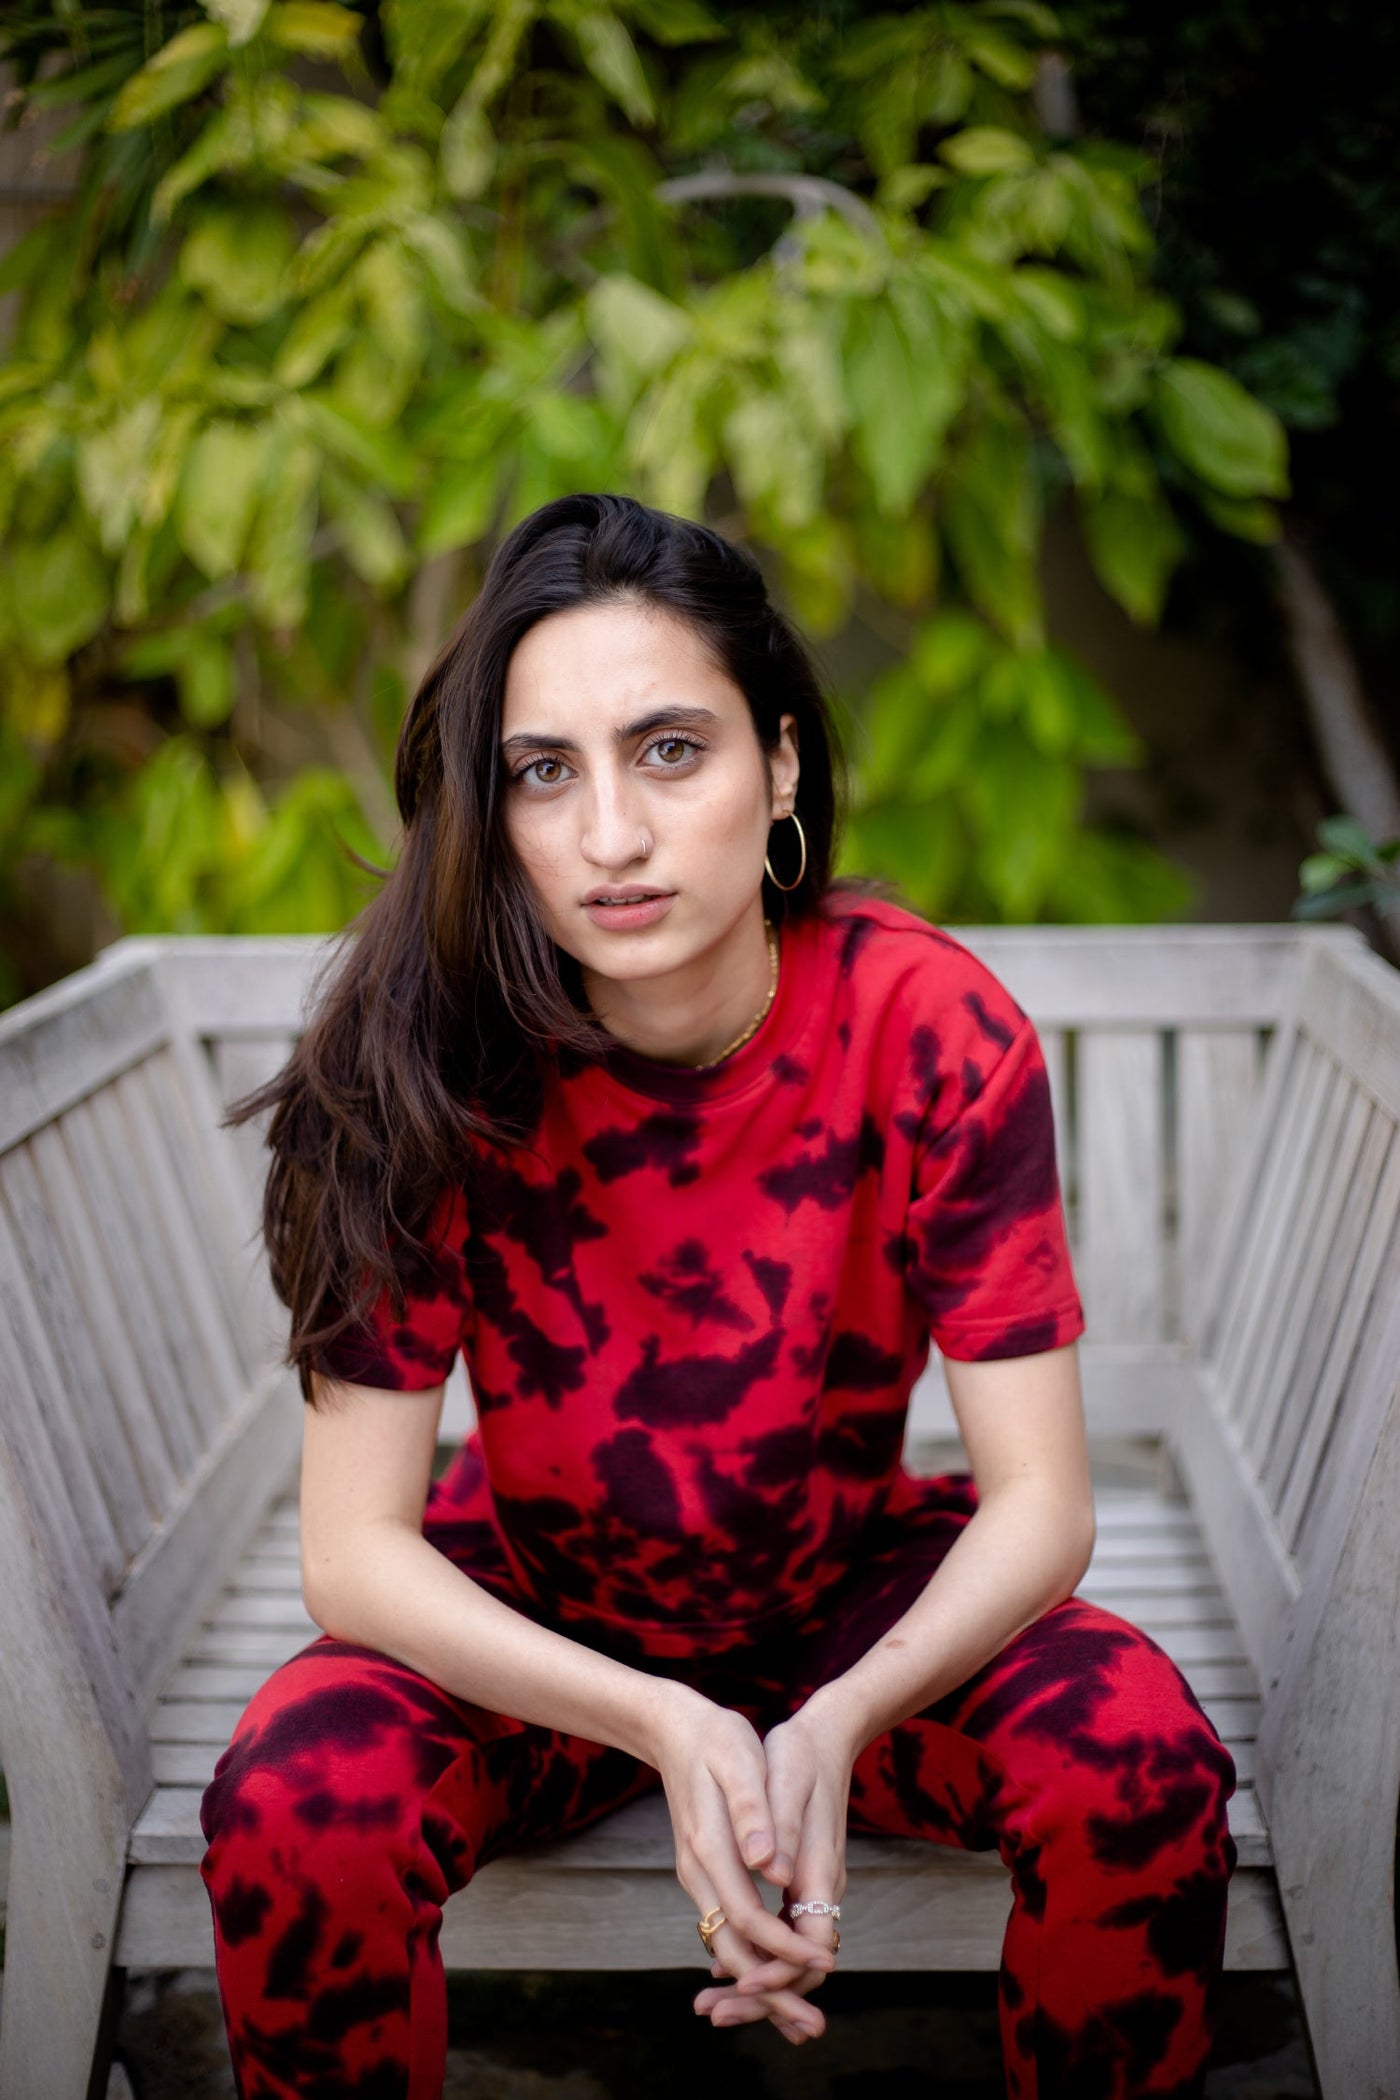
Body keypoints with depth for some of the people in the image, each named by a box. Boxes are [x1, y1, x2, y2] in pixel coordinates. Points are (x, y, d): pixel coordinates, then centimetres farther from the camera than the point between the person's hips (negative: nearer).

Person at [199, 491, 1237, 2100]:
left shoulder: (932, 1029, -22)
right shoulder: (427, 1055, -22)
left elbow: (1040, 1502, -20)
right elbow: (353, 1546, -22)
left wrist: (835, 1728, -39)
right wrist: (660, 1726, -37)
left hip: (853, 1592, 1)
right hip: (531, 1615, 0)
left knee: (1137, 1760, -26)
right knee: (291, 1811, -28)